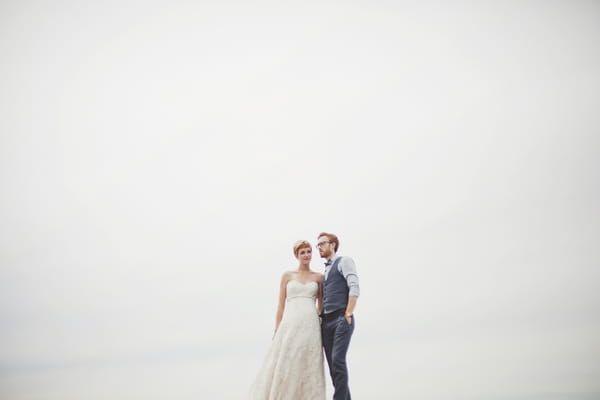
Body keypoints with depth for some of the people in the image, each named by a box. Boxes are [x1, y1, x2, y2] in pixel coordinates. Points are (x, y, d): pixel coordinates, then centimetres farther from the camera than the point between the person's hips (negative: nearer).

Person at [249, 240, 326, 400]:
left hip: (310, 327, 1)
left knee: (308, 370, -1)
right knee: (282, 368, -3)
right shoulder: (287, 275, 10)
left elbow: (321, 306, 15)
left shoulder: (319, 277, 13)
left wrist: (321, 331, 6)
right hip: (290, 326, -1)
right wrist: (277, 332, 1)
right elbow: (281, 305, 8)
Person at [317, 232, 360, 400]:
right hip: (326, 322, 7)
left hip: (341, 319, -7)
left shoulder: (344, 261, 1)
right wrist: (320, 318, 9)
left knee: (338, 360, -17)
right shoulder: (325, 271, 23)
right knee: (332, 364, 4)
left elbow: (354, 288, -11)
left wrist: (348, 314, -17)